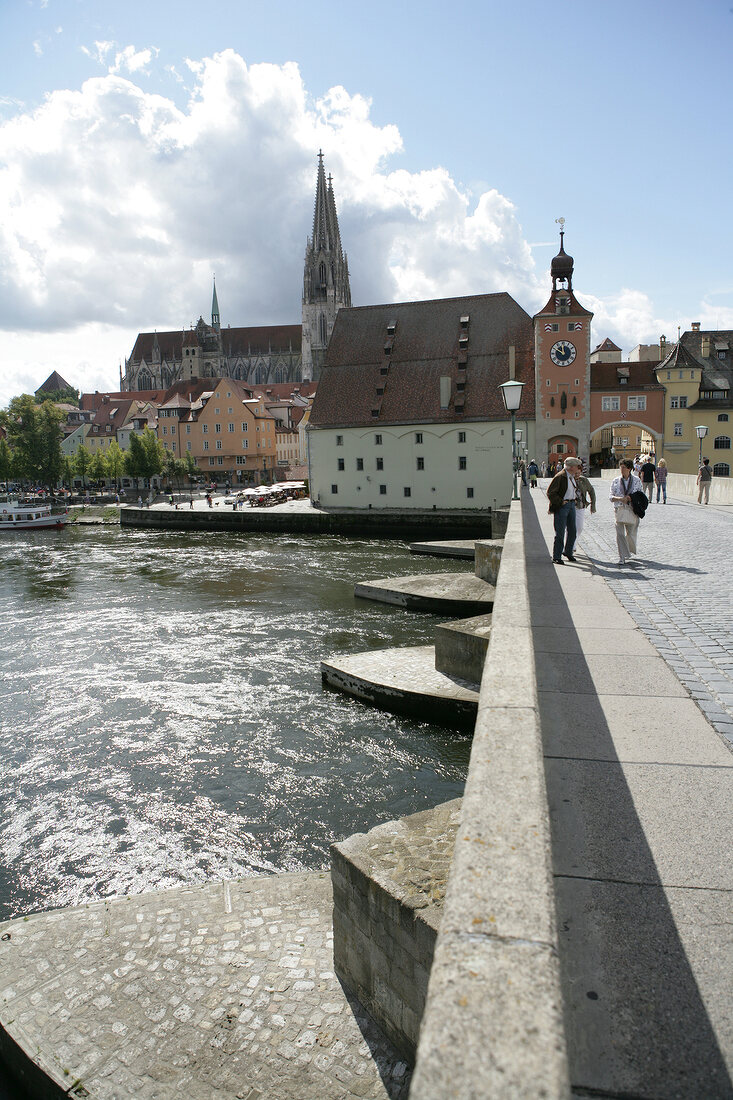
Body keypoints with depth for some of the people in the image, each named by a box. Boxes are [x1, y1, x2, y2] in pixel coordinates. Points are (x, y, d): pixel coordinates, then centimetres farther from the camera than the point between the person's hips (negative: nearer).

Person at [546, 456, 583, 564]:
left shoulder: (573, 477, 11)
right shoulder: (560, 477, -15)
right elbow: (550, 493, -18)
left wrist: (575, 497, 15)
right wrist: (560, 502, -17)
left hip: (571, 505, 8)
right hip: (561, 507, -8)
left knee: (572, 531, 13)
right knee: (560, 533, -5)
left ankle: (568, 552, 30)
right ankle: (556, 557, 3)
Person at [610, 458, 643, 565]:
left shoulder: (636, 480, 3)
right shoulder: (616, 481, 3)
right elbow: (611, 496, 2)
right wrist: (620, 498, -17)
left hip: (632, 511, 0)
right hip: (619, 510, 0)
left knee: (630, 533, 8)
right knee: (620, 533, -9)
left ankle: (629, 551, 37)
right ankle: (622, 557, -6)